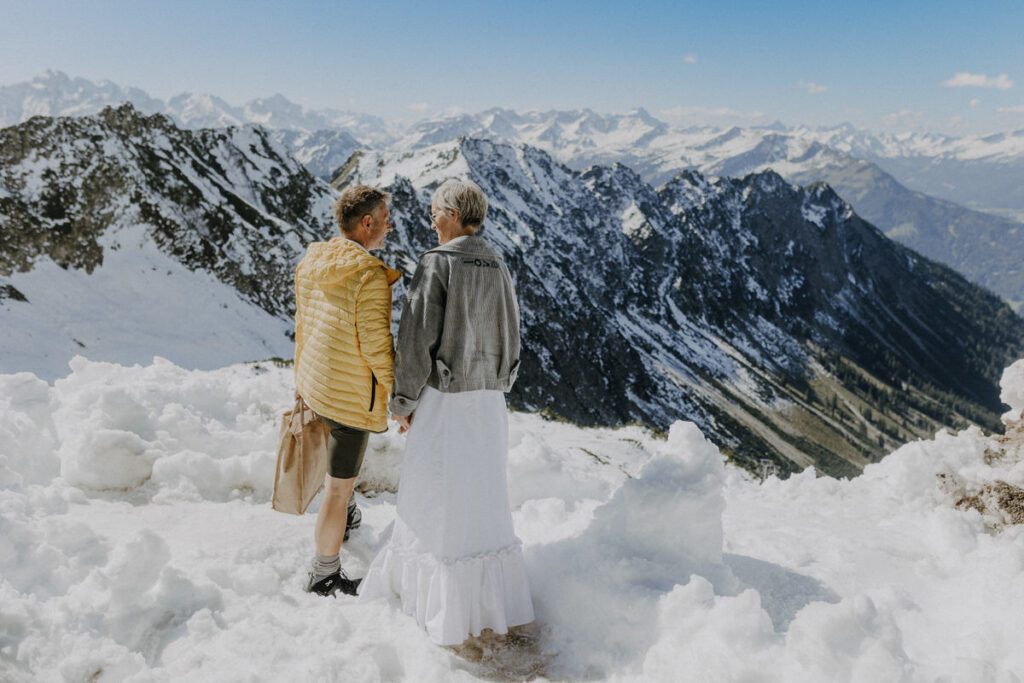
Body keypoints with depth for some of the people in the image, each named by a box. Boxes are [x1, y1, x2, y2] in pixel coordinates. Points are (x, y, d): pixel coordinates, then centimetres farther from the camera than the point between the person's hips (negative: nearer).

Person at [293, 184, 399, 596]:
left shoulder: (310, 262, 1)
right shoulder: (370, 276, -24)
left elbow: (301, 328, 10)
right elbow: (377, 346, -22)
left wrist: (302, 381, 22)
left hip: (315, 386, 9)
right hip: (352, 397, -8)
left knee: (339, 469, 32)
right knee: (339, 486, 6)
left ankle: (340, 518, 56)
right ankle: (324, 577, 20)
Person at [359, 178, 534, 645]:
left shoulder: (437, 264, -14)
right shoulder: (498, 269, 6)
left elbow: (416, 340, -16)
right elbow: (510, 343, 11)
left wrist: (402, 401, -5)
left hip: (442, 401, -6)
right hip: (488, 402, 7)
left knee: (435, 503, 7)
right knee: (484, 500, 17)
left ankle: (445, 611, 18)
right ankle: (494, 600, 28)